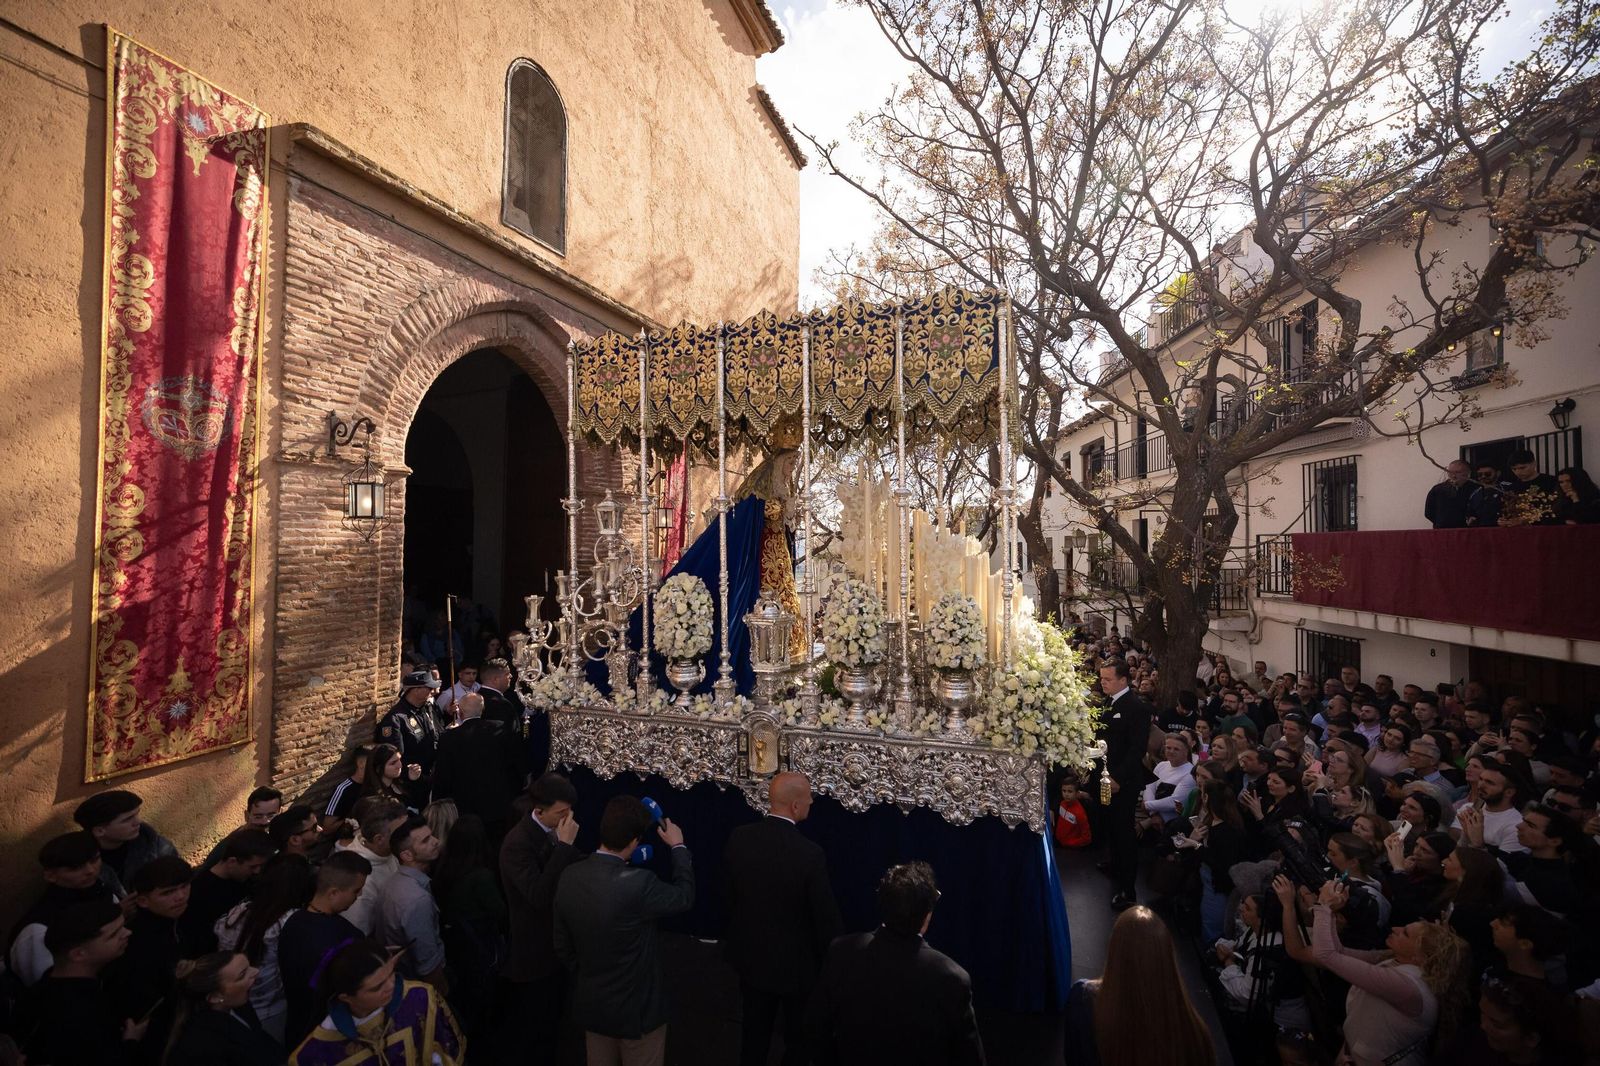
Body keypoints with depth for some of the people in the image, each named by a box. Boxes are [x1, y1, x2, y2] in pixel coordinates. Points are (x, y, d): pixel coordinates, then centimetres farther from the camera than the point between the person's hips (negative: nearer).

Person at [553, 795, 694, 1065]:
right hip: (636, 1007, -5)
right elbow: (684, 896, -12)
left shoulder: (569, 876, -13)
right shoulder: (637, 883, -33)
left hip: (590, 1004, 6)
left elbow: (562, 946, 1)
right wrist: (678, 846, 0)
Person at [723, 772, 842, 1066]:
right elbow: (826, 916, -20)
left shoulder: (738, 838, -15)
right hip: (797, 963, -4)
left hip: (750, 954, 4)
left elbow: (728, 894, -1)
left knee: (754, 1031, 25)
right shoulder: (810, 853, -30)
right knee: (798, 1038, 20)